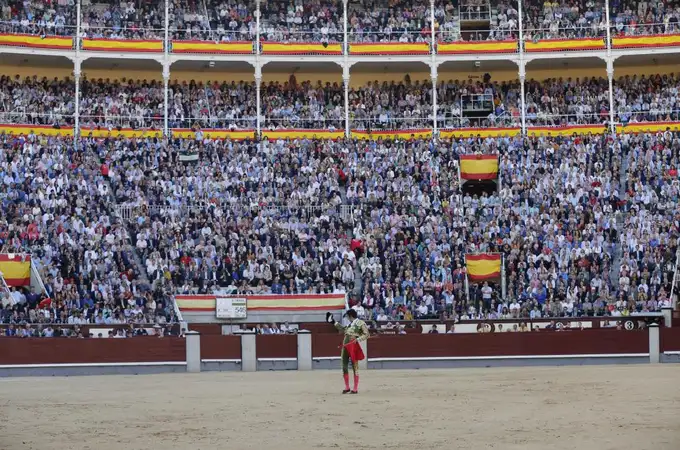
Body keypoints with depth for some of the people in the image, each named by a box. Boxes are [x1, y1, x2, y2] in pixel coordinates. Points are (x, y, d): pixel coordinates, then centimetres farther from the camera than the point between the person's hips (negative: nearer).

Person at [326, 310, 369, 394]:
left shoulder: (361, 323, -3)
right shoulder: (350, 324, 18)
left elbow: (366, 334, -9)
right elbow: (343, 330, 34)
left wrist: (358, 339, -20)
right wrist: (334, 322, 33)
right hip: (345, 346, 7)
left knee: (355, 367, -3)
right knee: (344, 367, 7)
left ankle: (355, 389, 1)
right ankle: (347, 388, 17)